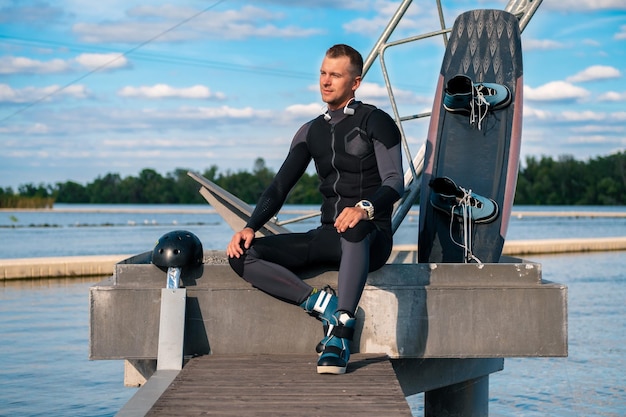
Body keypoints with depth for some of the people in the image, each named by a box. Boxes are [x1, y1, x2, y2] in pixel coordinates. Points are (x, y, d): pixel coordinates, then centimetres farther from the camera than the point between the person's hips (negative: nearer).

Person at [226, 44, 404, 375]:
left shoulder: (376, 122, 0)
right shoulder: (311, 132, 18)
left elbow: (395, 181, -12)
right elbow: (280, 186, 14)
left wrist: (365, 208, -34)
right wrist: (250, 227, -4)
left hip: (372, 238, -6)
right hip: (327, 237, 6)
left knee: (354, 229, -45)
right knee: (242, 255, -15)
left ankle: (341, 332, -46)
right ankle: (321, 304, -25)